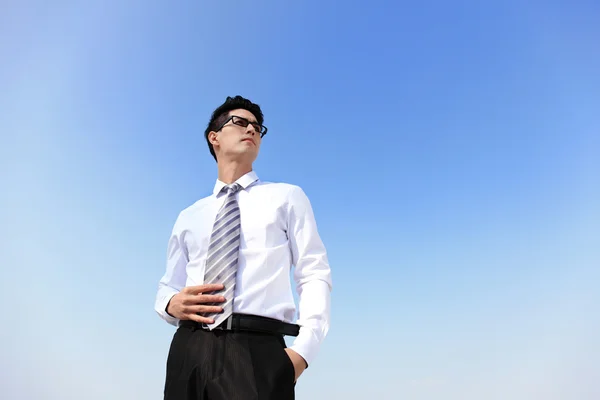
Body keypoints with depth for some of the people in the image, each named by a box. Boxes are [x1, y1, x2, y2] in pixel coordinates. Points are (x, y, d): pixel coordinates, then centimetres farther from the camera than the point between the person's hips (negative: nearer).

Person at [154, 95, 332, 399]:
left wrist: (304, 347, -13)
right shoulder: (189, 216, 20)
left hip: (257, 350, -3)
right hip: (190, 350, 4)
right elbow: (167, 286, 23)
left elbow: (315, 275, 2)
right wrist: (172, 304, -2)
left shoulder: (287, 197, 10)